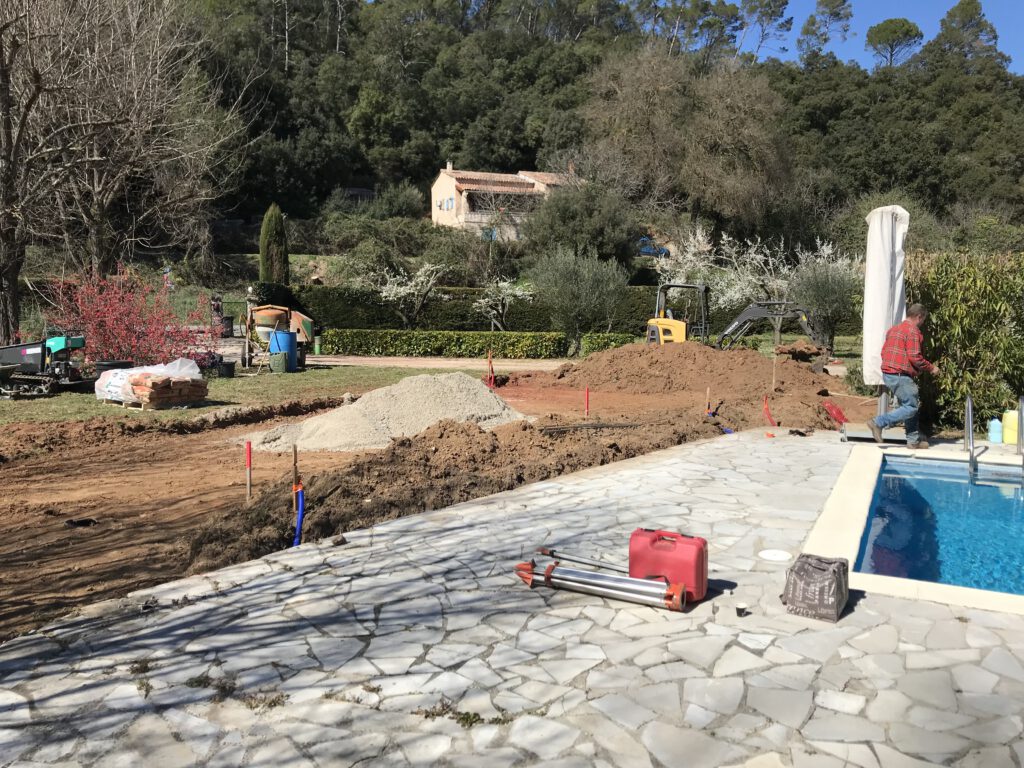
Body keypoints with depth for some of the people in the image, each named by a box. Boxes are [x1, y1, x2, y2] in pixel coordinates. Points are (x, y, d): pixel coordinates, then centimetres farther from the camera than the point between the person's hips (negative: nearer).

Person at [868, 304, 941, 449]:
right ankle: (878, 422, -12)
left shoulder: (893, 329, 17)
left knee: (911, 404, 16)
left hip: (887, 373, 10)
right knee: (911, 407, -4)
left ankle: (914, 440, 18)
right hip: (900, 376, -10)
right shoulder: (913, 331, -11)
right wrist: (931, 368, -3)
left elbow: (884, 351, 19)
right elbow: (915, 357, -16)